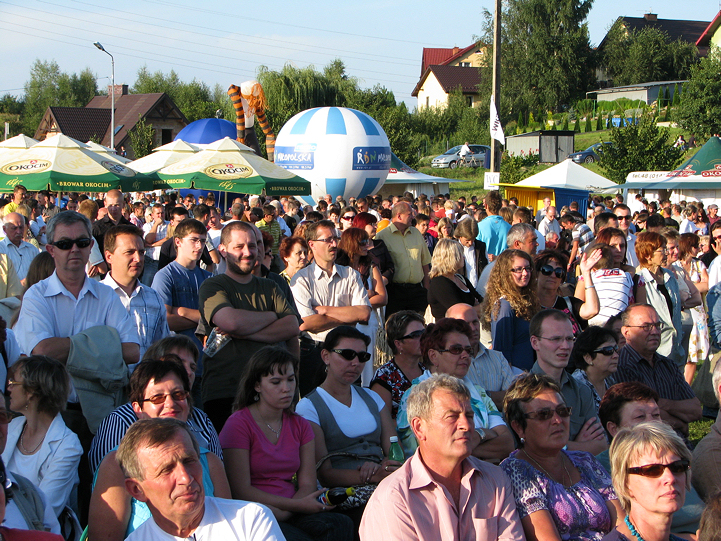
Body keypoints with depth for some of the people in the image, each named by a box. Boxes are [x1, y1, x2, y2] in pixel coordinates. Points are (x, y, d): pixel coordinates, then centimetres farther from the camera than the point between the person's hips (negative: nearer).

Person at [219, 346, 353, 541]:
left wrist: (280, 513, -14)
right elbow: (241, 491, -9)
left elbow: (308, 485, 8)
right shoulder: (238, 424, -2)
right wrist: (297, 505, -14)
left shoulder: (300, 426, 16)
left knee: (342, 525, -24)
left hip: (291, 513, 6)